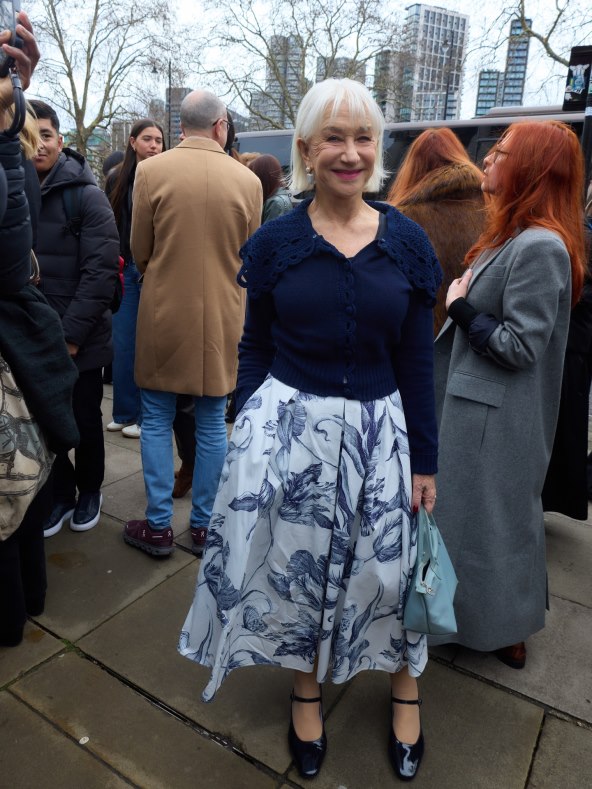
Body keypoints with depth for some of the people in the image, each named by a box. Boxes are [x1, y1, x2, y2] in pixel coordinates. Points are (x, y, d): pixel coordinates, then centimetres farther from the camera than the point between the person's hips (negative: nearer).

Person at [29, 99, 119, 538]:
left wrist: (71, 333, -15)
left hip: (79, 340, -3)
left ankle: (89, 490, 34)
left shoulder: (85, 195, -6)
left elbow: (101, 271, -12)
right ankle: (61, 493, 31)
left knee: (85, 420, 11)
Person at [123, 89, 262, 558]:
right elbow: (250, 258, 6)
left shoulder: (151, 171, -6)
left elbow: (139, 251, 2)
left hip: (163, 314, -1)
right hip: (223, 318, 1)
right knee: (212, 424, 11)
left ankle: (158, 526, 20)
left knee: (157, 420, 12)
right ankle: (204, 527, 23)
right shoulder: (247, 180, -4)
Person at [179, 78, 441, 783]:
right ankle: (307, 689, 43)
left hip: (378, 432, 1)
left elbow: (417, 361, 3)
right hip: (289, 427, 0)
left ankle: (405, 689, 45)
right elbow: (254, 349, 3)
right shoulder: (275, 241, -2)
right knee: (295, 565, 14)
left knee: (387, 566, 14)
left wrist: (425, 461, 4)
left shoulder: (407, 242, 0)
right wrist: (247, 430, 0)